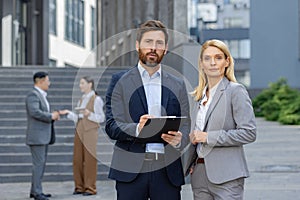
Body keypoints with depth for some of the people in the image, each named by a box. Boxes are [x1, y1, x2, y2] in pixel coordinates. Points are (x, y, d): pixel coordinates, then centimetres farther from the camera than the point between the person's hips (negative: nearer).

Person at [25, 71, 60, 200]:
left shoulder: (41, 95, 18)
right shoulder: (33, 95, -13)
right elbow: (34, 112, -27)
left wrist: (52, 115, 7)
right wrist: (51, 116, -17)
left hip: (44, 136, 10)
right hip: (36, 136, -10)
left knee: (41, 164, 11)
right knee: (38, 164, -9)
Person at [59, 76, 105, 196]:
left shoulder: (96, 99, -4)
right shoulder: (81, 100, 16)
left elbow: (101, 118, -7)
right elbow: (77, 118, 15)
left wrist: (89, 114, -20)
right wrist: (68, 113, 0)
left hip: (90, 132, -7)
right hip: (79, 131, 7)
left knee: (89, 160, -3)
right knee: (77, 160, 6)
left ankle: (90, 188, 4)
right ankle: (80, 186, 15)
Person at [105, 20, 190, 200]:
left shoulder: (178, 85, 15)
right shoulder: (120, 81, 7)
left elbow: (186, 126, 12)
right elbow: (111, 127, -1)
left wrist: (179, 139, -12)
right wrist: (137, 129, -21)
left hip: (168, 171, 2)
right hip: (130, 170, -2)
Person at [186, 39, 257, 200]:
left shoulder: (235, 91, -6)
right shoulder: (201, 94, 15)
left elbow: (249, 133, -14)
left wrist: (208, 137, -15)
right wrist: (193, 138, 5)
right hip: (199, 174, 6)